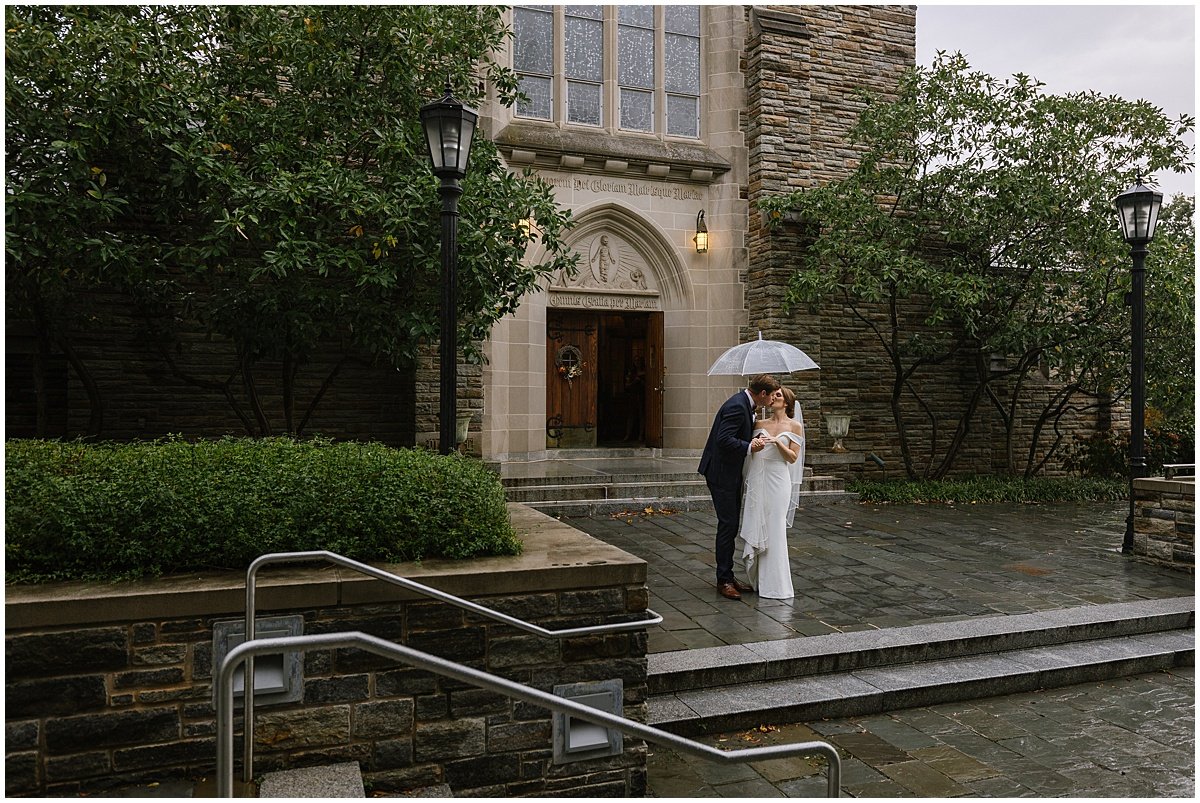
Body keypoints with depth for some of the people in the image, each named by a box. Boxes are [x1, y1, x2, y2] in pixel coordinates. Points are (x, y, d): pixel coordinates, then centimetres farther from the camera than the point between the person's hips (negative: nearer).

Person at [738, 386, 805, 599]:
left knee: (775, 529, -3)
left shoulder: (794, 426, 4)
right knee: (754, 527, 3)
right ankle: (757, 577, 17)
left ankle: (775, 583, 7)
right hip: (756, 479, 3)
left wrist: (777, 442, -14)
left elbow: (793, 457, -1)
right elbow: (750, 451, 12)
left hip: (777, 480, -3)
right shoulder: (760, 425, 14)